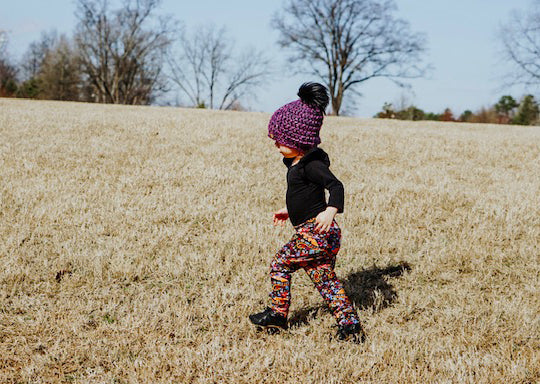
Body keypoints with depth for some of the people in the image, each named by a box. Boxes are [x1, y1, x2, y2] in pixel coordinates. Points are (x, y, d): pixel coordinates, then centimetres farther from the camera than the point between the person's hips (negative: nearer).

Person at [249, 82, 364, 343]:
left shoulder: (311, 165, -16)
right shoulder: (297, 163, 16)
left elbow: (336, 186, -28)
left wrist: (331, 210, -43)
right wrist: (290, 211, 38)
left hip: (315, 232, -10)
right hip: (317, 234, 10)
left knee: (280, 263, 0)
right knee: (325, 280, 9)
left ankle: (277, 315, 12)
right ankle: (350, 326, 6)